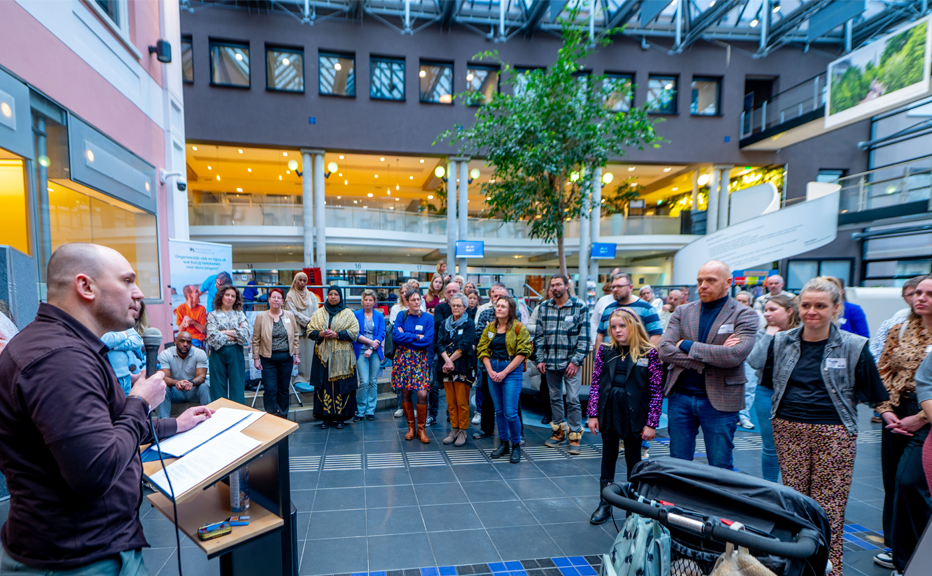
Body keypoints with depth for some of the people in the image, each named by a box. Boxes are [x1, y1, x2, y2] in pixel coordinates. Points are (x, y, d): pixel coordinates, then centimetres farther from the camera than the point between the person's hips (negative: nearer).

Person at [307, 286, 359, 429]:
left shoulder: (348, 313, 4)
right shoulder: (319, 313, 12)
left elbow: (354, 332, -4)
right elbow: (310, 331, 11)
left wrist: (336, 335, -14)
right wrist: (320, 334, -10)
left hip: (342, 356, -2)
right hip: (323, 354, 2)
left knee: (342, 386, -1)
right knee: (324, 385, 2)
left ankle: (341, 417, 8)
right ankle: (326, 417, 10)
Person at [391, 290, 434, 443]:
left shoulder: (428, 318, 2)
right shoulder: (402, 315, 4)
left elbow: (428, 340, -9)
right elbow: (395, 335, -9)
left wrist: (406, 336, -8)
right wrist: (417, 336, -11)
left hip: (420, 359, -1)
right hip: (403, 358, 1)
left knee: (422, 394, -9)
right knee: (405, 392, 5)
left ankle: (421, 428, 6)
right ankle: (410, 426, 21)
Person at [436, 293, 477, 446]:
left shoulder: (469, 324, 0)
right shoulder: (444, 323, 12)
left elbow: (464, 346, -10)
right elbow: (439, 344, 2)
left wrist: (451, 359, -12)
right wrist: (446, 360, -14)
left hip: (462, 367, -4)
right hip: (446, 367, 4)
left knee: (462, 402, -2)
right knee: (450, 402, 8)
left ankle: (462, 431, 10)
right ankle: (454, 430, 19)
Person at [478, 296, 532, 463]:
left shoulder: (519, 328, -5)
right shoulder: (490, 328, 9)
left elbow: (522, 353, -9)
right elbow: (483, 350, 8)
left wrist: (505, 372, -13)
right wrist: (490, 370, -6)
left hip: (512, 370, -5)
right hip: (492, 370, 5)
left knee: (510, 412, -7)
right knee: (498, 411, 11)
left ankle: (516, 445, 13)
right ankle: (503, 443, 26)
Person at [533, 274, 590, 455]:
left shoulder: (580, 306, -4)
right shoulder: (544, 307, 6)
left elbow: (584, 337, -5)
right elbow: (539, 335, 8)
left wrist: (576, 361, -11)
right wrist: (540, 359, 2)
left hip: (570, 362, -3)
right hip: (550, 362, 4)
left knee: (572, 399, -3)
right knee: (555, 398, 13)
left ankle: (575, 435, 11)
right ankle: (559, 431, 28)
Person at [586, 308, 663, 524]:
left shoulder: (649, 354, -9)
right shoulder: (605, 352, 0)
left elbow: (657, 391, -8)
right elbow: (595, 384, 2)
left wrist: (651, 423, -9)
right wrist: (593, 414, -2)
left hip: (634, 415, -3)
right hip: (608, 414, 3)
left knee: (633, 461, 13)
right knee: (608, 458, 14)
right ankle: (605, 504, 28)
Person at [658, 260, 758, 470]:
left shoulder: (744, 315, -4)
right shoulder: (682, 312, 6)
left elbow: (735, 355, -21)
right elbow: (664, 350, -6)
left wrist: (687, 346, -14)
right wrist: (711, 357, -16)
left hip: (720, 401, -3)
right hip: (680, 397, 3)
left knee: (721, 467, 10)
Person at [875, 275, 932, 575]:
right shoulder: (899, 331, 8)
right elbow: (883, 373, 8)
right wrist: (886, 410, -2)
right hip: (897, 416, 4)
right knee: (893, 483, 11)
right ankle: (896, 547, 29)